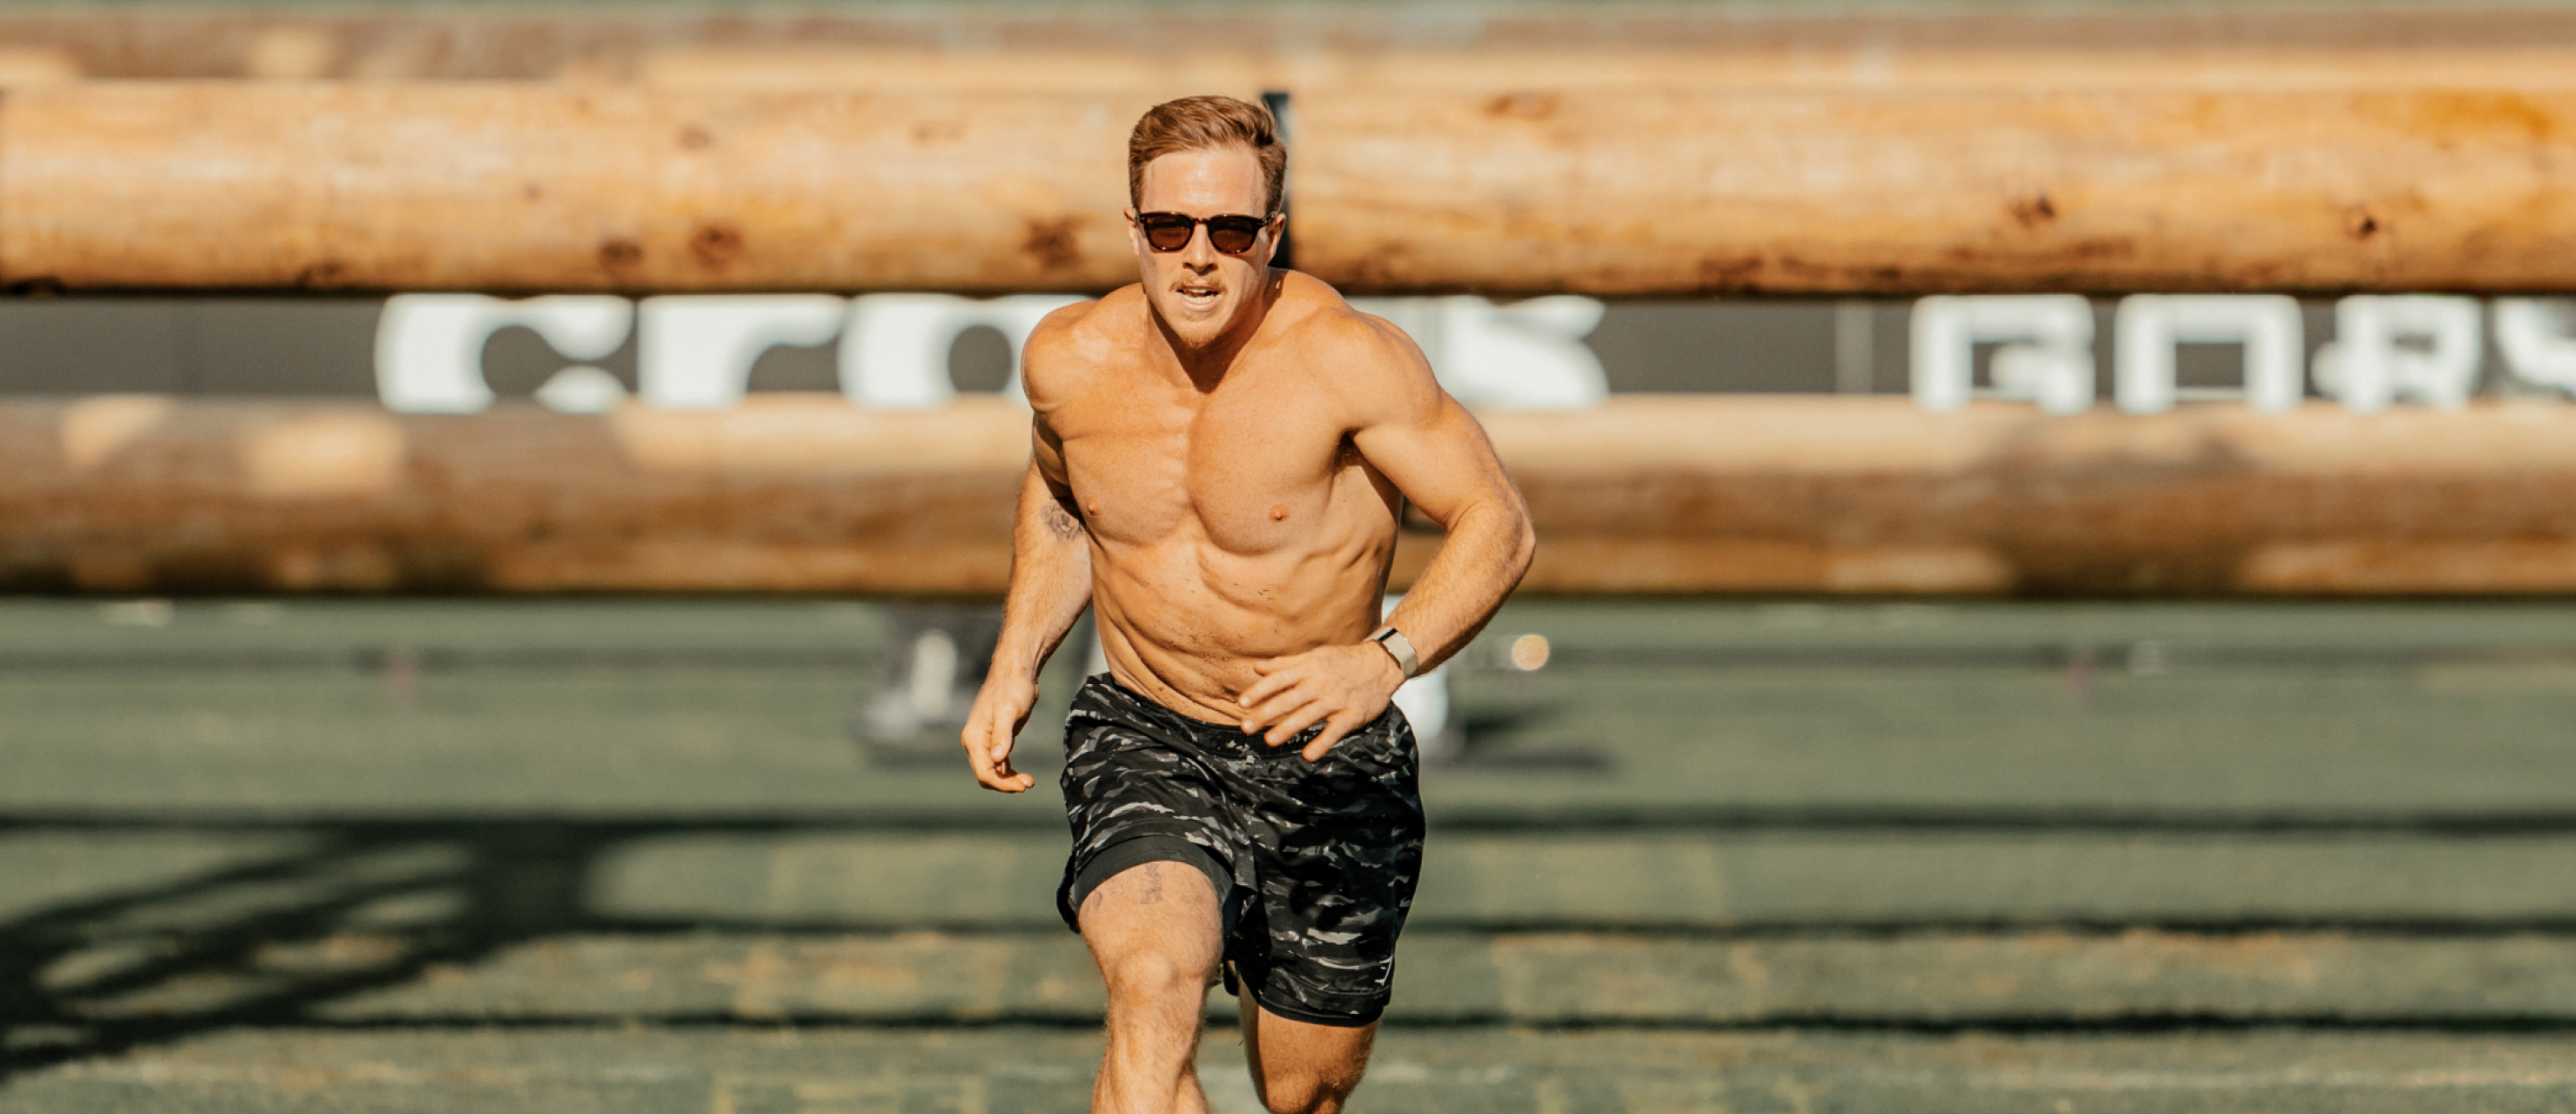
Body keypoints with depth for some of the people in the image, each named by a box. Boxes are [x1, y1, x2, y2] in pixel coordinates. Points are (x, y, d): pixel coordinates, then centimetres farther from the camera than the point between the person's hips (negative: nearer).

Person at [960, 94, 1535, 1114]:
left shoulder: (1347, 360, -21)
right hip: (1144, 744, 1)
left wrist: (1385, 661, -35)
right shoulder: (1070, 361, -8)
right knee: (1154, 990, -30)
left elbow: (1498, 522, -18)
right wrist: (1014, 666, 5)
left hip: (1326, 762, -1)